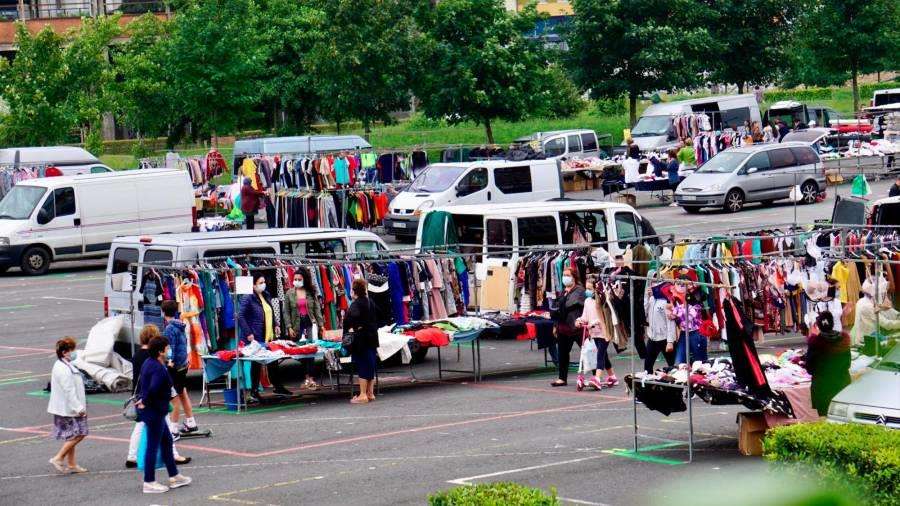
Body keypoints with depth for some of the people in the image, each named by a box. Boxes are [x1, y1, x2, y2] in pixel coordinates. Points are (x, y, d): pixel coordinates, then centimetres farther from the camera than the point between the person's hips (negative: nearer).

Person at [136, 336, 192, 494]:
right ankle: (149, 483, 4)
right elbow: (153, 389, -34)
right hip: (154, 411, -11)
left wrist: (142, 400, 11)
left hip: (149, 409, 11)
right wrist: (145, 402, -20)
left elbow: (143, 385, 18)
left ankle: (174, 476, 28)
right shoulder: (158, 368, -22)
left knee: (167, 441, 19)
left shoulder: (149, 363, 10)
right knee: (153, 446, -2)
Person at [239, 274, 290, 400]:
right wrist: (248, 333, -20)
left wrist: (275, 326, 14)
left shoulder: (266, 296, 11)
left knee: (273, 361, 13)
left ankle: (277, 386, 24)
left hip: (269, 337, 7)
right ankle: (254, 391, 11)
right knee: (256, 363, 1)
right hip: (255, 338, -7)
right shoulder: (248, 298, -14)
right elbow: (240, 317, -18)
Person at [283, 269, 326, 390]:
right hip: (297, 325, 0)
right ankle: (308, 377, 12)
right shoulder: (289, 294, 3)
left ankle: (310, 377, -8)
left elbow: (317, 309, 8)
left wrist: (321, 324, 2)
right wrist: (289, 327, -5)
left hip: (310, 323, 0)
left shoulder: (311, 292, 6)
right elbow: (286, 312, 2)